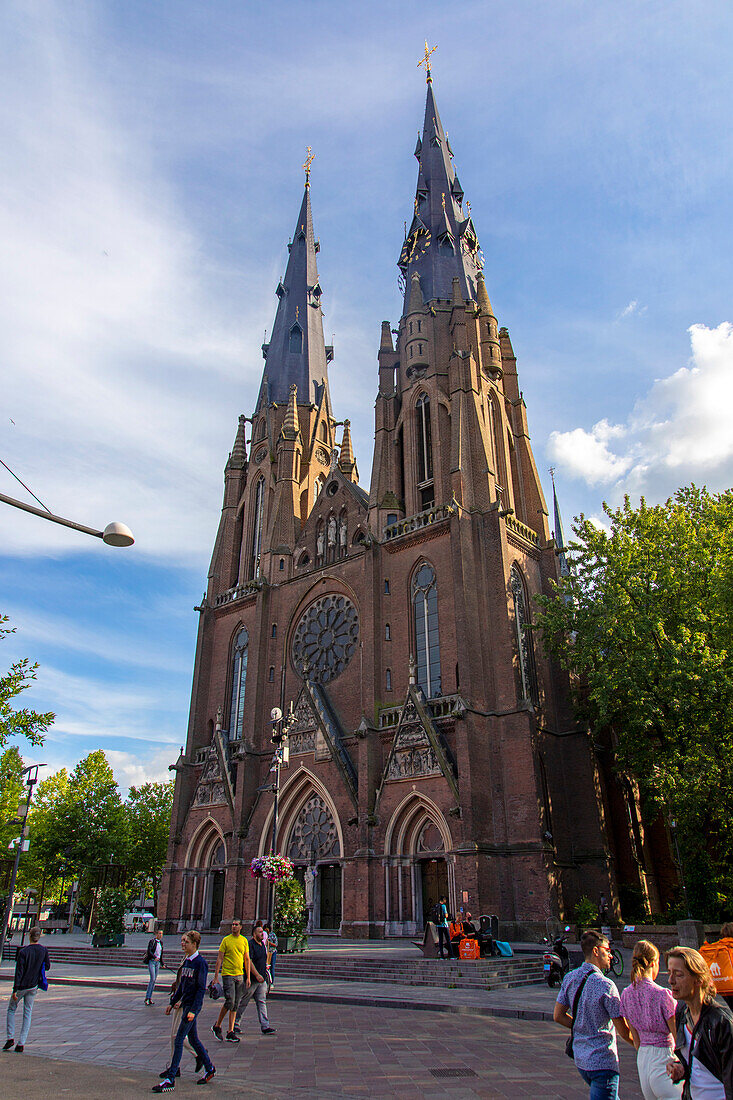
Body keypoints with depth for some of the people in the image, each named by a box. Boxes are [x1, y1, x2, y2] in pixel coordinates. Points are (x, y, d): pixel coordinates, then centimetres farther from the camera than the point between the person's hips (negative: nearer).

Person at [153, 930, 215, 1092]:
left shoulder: (200, 962, -16)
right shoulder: (186, 961, 9)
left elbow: (201, 988, -17)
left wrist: (193, 1010, -21)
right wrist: (173, 1003, 16)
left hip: (193, 1005, -8)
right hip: (185, 1004, 8)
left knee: (178, 1040, -6)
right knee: (193, 1039, 15)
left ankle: (170, 1079, 2)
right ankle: (209, 1068, 29)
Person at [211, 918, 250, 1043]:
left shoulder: (244, 940, 7)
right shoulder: (226, 940, -4)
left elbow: (247, 959, 12)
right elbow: (219, 959, -4)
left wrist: (248, 977, 8)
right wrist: (216, 976, -10)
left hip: (240, 975, 4)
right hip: (228, 974, -4)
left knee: (235, 1005, 6)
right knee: (230, 1001, -12)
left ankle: (230, 1032, 13)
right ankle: (217, 1026, 9)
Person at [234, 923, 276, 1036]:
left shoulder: (262, 944, 12)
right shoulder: (250, 945, -15)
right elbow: (248, 961, -22)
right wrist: (257, 975, -24)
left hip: (261, 980, 8)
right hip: (251, 980, -8)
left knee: (262, 1002, 6)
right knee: (243, 1003, 4)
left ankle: (265, 1026, 6)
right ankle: (235, 1024, 19)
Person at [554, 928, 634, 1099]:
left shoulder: (570, 978, 2)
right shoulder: (606, 985, -20)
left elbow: (558, 1016, 8)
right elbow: (625, 1032, -14)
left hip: (580, 1058, 8)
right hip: (603, 1062, -8)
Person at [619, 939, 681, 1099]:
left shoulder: (627, 994, 1)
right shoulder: (662, 994, -18)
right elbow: (679, 1038, -10)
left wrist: (644, 1056, 22)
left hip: (642, 1058, 7)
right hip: (664, 1058, -6)